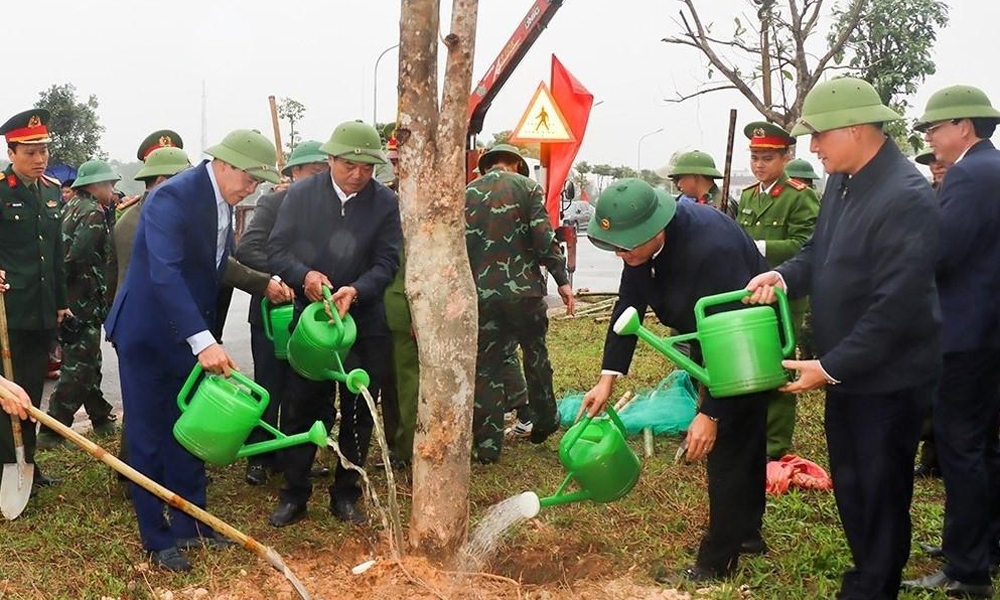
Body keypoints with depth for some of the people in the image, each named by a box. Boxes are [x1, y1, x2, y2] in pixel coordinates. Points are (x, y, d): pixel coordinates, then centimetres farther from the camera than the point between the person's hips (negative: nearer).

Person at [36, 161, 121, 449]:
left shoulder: (72, 206, 13)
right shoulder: (93, 212, -15)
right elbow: (79, 256, -25)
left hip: (70, 301, 9)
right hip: (83, 303, -9)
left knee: (89, 363, 18)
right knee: (78, 368, -3)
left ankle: (101, 419, 29)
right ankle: (51, 432, 0)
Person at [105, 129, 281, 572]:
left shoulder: (223, 201, 4)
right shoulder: (171, 198, -23)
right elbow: (164, 273, -34)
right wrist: (202, 340, -42)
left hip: (188, 334, 8)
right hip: (147, 334, -8)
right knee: (148, 437, 3)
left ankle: (190, 525, 26)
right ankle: (156, 540, 15)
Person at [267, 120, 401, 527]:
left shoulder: (385, 202, -5)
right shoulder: (301, 195, -3)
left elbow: (386, 262, -9)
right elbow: (276, 249, -3)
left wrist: (355, 291, -27)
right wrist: (304, 275, -23)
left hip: (364, 323, 1)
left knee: (358, 413, 9)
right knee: (300, 409, 4)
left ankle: (346, 494, 24)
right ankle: (294, 494, 19)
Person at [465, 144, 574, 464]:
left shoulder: (467, 194, 9)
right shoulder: (527, 187, 1)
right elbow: (543, 237, -10)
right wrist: (562, 279, -4)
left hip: (482, 292, 2)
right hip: (523, 288, -1)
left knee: (486, 366, 7)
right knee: (536, 353, 20)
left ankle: (487, 446, 8)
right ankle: (544, 422, 32)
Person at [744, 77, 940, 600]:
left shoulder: (906, 196, -23)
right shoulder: (842, 180, 3)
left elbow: (896, 304, -25)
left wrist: (831, 367, -20)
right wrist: (784, 276, -8)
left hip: (886, 376, -8)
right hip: (846, 368, 8)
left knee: (879, 492, 9)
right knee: (849, 485, 19)